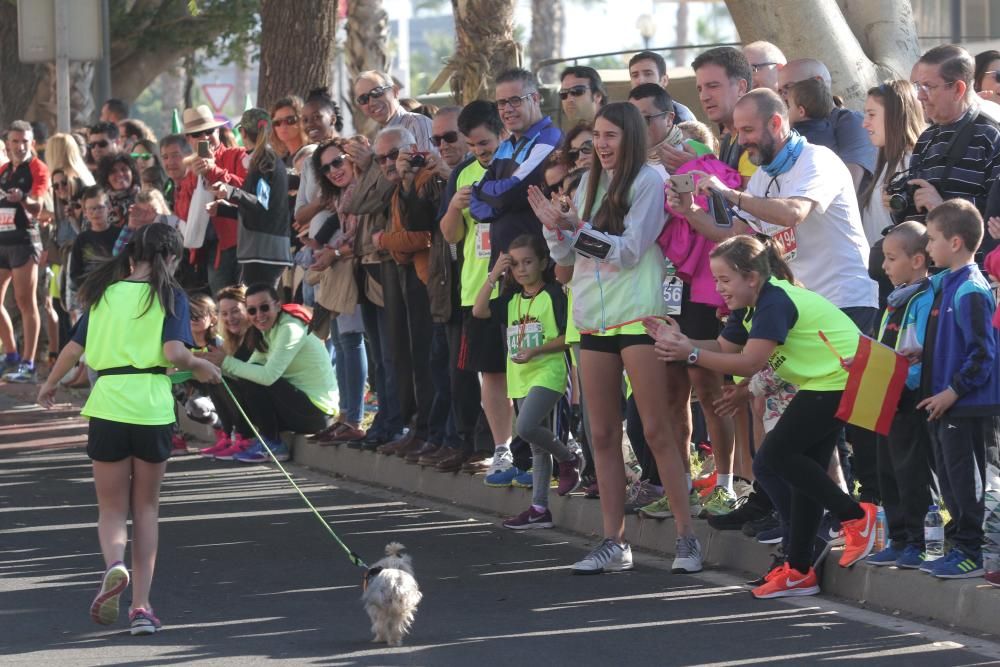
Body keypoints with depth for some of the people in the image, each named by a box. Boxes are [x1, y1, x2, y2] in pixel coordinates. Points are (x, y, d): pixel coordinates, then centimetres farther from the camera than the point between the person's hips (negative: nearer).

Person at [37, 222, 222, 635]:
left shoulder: (105, 292, 8)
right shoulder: (169, 296, 0)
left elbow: (75, 349, 8)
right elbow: (174, 353, -13)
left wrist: (49, 385, 24)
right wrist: (201, 368, 6)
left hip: (107, 405, 1)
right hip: (152, 407, -1)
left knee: (112, 509, 11)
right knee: (146, 508, 14)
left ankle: (114, 564, -22)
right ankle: (141, 605, 9)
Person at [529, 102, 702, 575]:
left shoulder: (648, 182, -5)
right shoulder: (589, 184, 15)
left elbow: (630, 250, -12)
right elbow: (567, 256, 15)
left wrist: (578, 229, -17)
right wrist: (555, 228, -4)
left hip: (639, 316, -7)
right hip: (594, 318, 7)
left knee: (657, 430, -8)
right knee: (602, 434, 6)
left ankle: (687, 537, -4)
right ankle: (614, 542, 10)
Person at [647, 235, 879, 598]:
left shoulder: (774, 302, -21)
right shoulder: (750, 308, 12)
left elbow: (749, 363, -26)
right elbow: (723, 347, 9)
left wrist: (691, 354, -25)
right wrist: (678, 341, -6)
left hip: (840, 379, -11)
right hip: (826, 381, 11)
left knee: (775, 455, -11)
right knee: (806, 469, 11)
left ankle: (855, 516, -4)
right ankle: (799, 571, 15)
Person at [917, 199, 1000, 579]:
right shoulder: (942, 283, 10)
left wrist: (951, 393, -19)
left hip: (968, 405, -9)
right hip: (943, 403, 9)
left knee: (964, 480, -3)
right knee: (949, 479, 14)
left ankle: (969, 553, 4)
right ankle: (960, 544, 22)